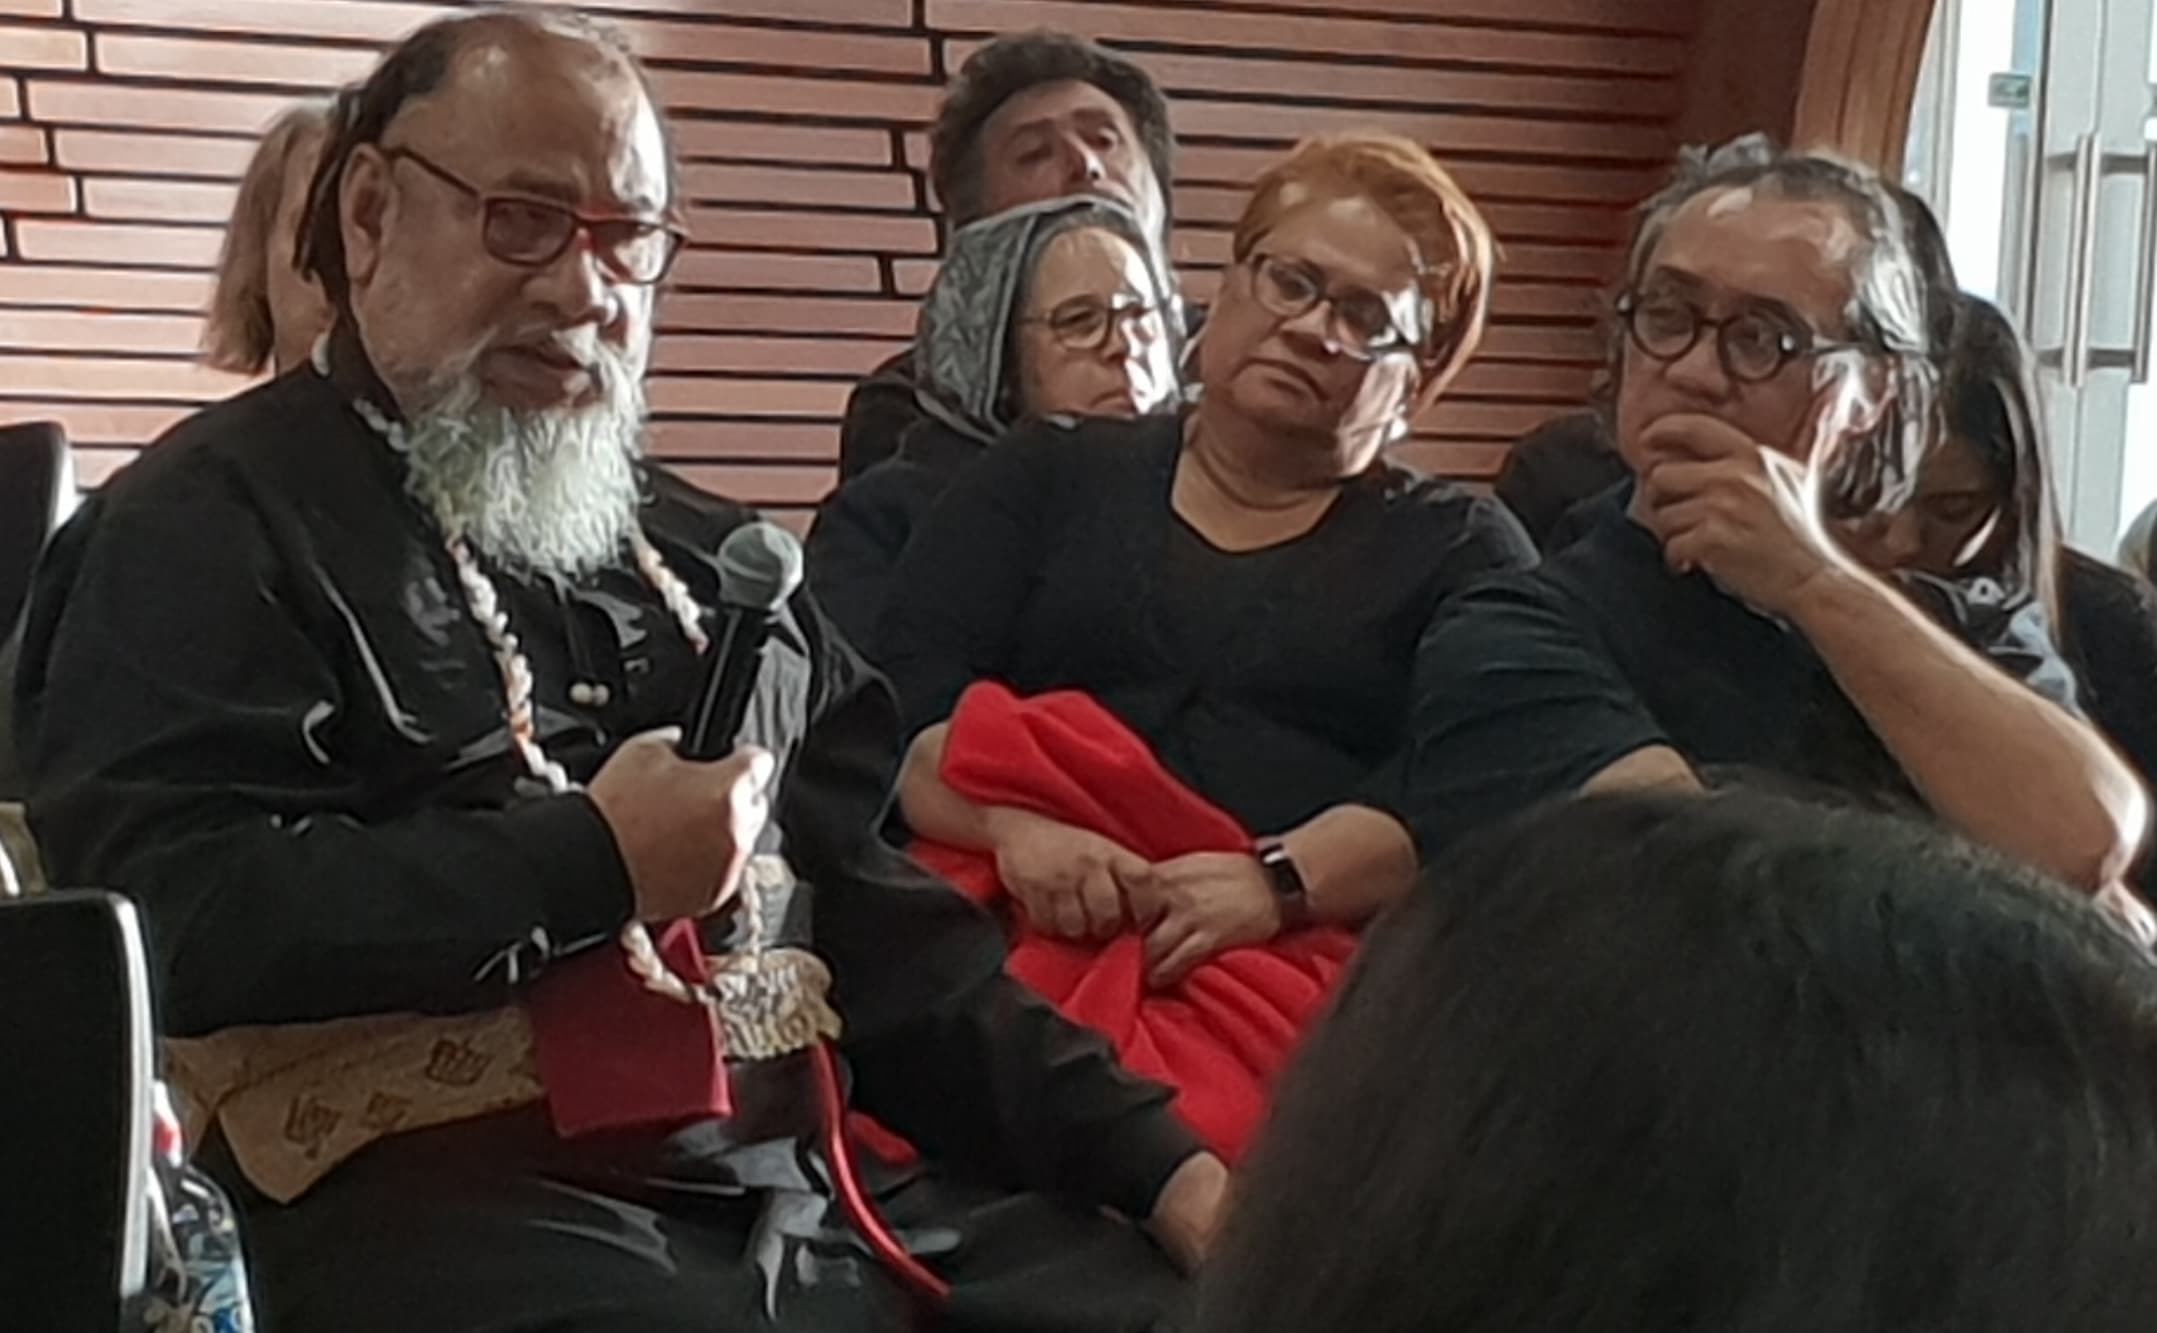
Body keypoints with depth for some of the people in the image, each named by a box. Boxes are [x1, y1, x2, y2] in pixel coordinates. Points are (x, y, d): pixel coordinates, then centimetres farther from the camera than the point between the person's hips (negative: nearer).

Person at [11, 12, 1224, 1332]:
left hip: (813, 1185, 6)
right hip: (452, 1208, -6)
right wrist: (597, 862, -9)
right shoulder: (215, 525, 2)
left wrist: (1151, 1156, 8)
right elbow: (170, 911, -13)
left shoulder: (702, 550, 23)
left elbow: (881, 919, 20)